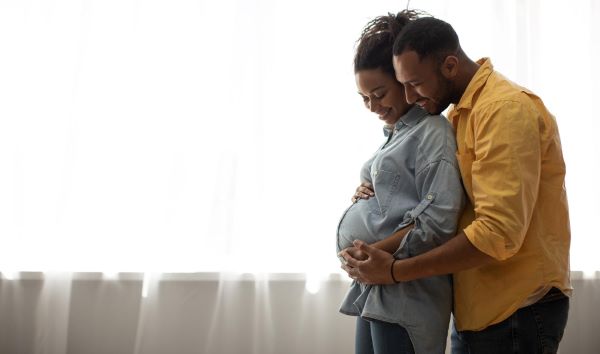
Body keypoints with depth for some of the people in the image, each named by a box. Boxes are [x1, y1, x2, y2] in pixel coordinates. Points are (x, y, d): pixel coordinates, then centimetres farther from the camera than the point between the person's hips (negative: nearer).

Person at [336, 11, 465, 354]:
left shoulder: (432, 132, -9)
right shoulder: (395, 133, 17)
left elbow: (440, 220, -18)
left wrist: (374, 252, -16)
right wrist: (364, 194, 4)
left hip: (405, 291, -8)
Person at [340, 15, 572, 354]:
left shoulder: (505, 108, -18)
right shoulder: (461, 111, 11)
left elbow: (498, 234, -26)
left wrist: (394, 271, -22)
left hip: (517, 310, -8)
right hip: (476, 307, 8)